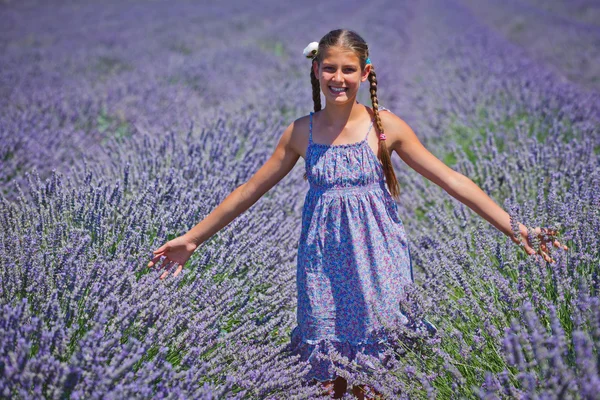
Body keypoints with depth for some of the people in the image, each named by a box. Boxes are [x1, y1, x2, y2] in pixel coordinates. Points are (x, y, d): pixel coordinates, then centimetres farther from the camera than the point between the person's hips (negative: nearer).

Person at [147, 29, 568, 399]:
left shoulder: (385, 126, -4)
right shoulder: (302, 132, 2)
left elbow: (451, 179, -4)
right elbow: (249, 191, 9)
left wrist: (516, 228, -8)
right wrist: (192, 238, 10)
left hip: (376, 262, -2)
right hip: (324, 266, 2)